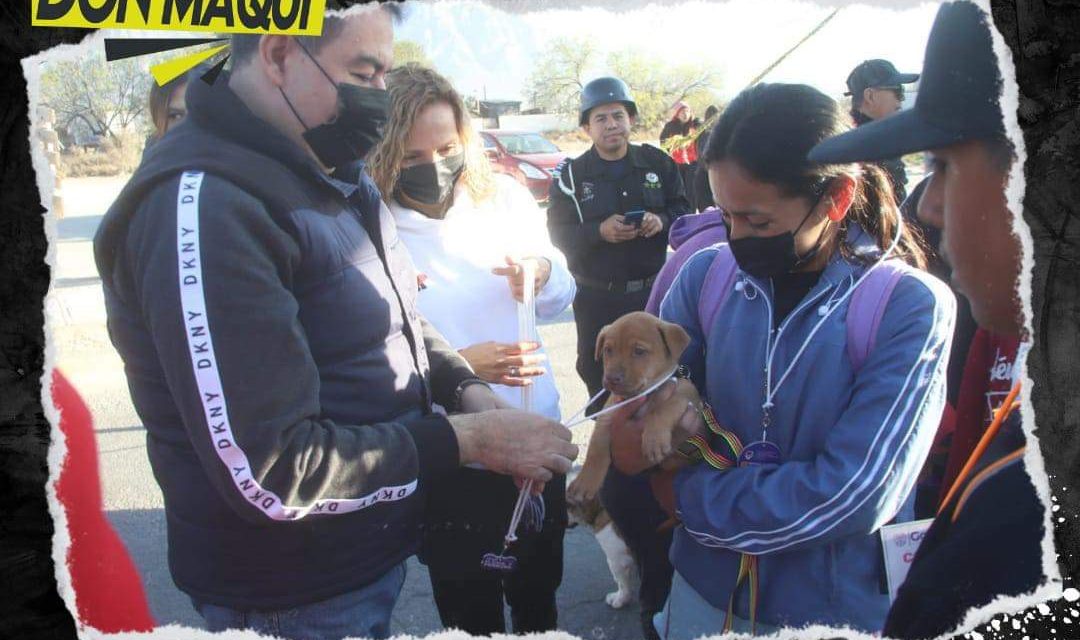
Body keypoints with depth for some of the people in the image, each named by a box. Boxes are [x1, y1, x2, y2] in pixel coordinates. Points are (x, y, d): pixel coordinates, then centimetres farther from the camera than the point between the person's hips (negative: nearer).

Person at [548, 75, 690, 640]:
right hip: (601, 302, -1)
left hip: (656, 292, 1)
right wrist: (600, 231, -21)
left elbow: (684, 209, 8)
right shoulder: (570, 176, 0)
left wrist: (662, 221, -14)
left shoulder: (657, 163, 4)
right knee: (605, 387, 5)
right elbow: (560, 234, -3)